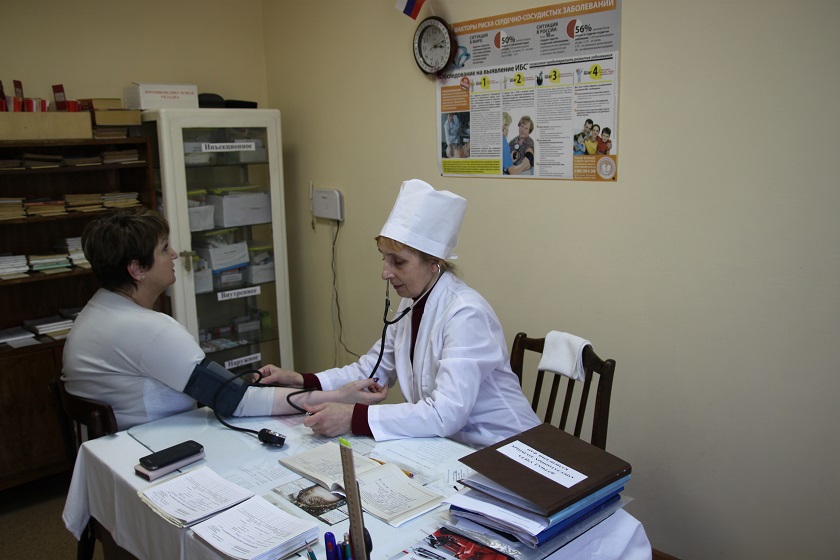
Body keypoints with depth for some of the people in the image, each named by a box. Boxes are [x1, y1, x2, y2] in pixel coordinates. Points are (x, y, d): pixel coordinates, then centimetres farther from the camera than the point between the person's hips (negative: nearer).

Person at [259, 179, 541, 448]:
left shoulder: (466, 314, -23)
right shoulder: (411, 304, 3)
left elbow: (447, 413, -31)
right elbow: (371, 369, 9)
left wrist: (353, 418, -33)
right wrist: (301, 381, -4)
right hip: (448, 442, 7)